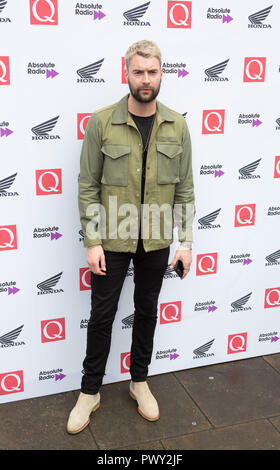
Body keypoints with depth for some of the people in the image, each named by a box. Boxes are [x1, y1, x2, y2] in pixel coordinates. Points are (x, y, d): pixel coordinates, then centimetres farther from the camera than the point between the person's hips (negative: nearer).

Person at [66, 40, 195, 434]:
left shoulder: (177, 126, -2)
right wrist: (92, 242, -11)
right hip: (112, 239, -2)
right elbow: (88, 187, -7)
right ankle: (90, 391, 28)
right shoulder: (101, 123, -9)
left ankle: (140, 382, 37)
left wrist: (186, 241, -1)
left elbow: (184, 188, 2)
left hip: (156, 241, 3)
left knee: (147, 311, 16)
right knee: (102, 314, 9)